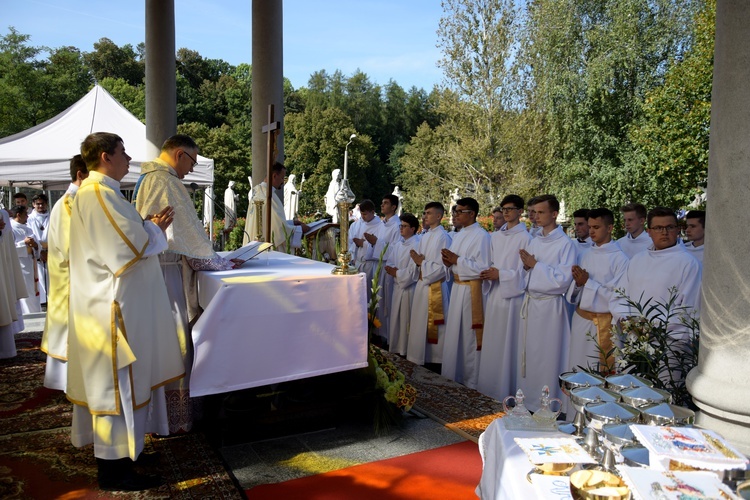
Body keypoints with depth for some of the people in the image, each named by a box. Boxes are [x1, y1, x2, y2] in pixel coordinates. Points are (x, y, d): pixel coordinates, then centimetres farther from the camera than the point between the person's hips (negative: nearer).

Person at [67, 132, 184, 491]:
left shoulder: (100, 192, 15)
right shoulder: (98, 194, -18)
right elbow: (126, 250, -24)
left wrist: (147, 227, 6)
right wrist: (154, 229, -7)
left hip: (112, 303, 11)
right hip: (114, 306, -11)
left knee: (110, 381, 18)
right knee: (118, 383, -2)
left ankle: (112, 450, 31)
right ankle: (114, 467, 9)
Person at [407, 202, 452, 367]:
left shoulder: (443, 237, -13)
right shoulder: (424, 237, 13)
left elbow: (443, 266, -19)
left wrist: (422, 262, -13)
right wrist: (418, 260, -3)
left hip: (435, 287, -8)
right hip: (422, 284, 9)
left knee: (433, 327, -1)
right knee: (420, 325, 14)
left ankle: (434, 360, 10)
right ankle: (419, 359, 25)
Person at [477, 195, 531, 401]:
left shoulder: (525, 238, -8)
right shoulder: (495, 236, 12)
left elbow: (524, 271, -12)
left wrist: (500, 275, -16)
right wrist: (489, 273, -3)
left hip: (512, 295, -6)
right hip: (494, 294, 7)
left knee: (508, 342, -1)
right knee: (491, 341, 12)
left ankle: (506, 388, 10)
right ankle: (489, 384, 24)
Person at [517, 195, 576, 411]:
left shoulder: (566, 244, -10)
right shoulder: (534, 242, 11)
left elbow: (563, 280, -17)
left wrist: (535, 265, -14)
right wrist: (527, 266, -5)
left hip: (550, 306, -7)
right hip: (530, 303, 7)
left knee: (547, 357, 1)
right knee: (527, 354, 13)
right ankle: (527, 400, 26)